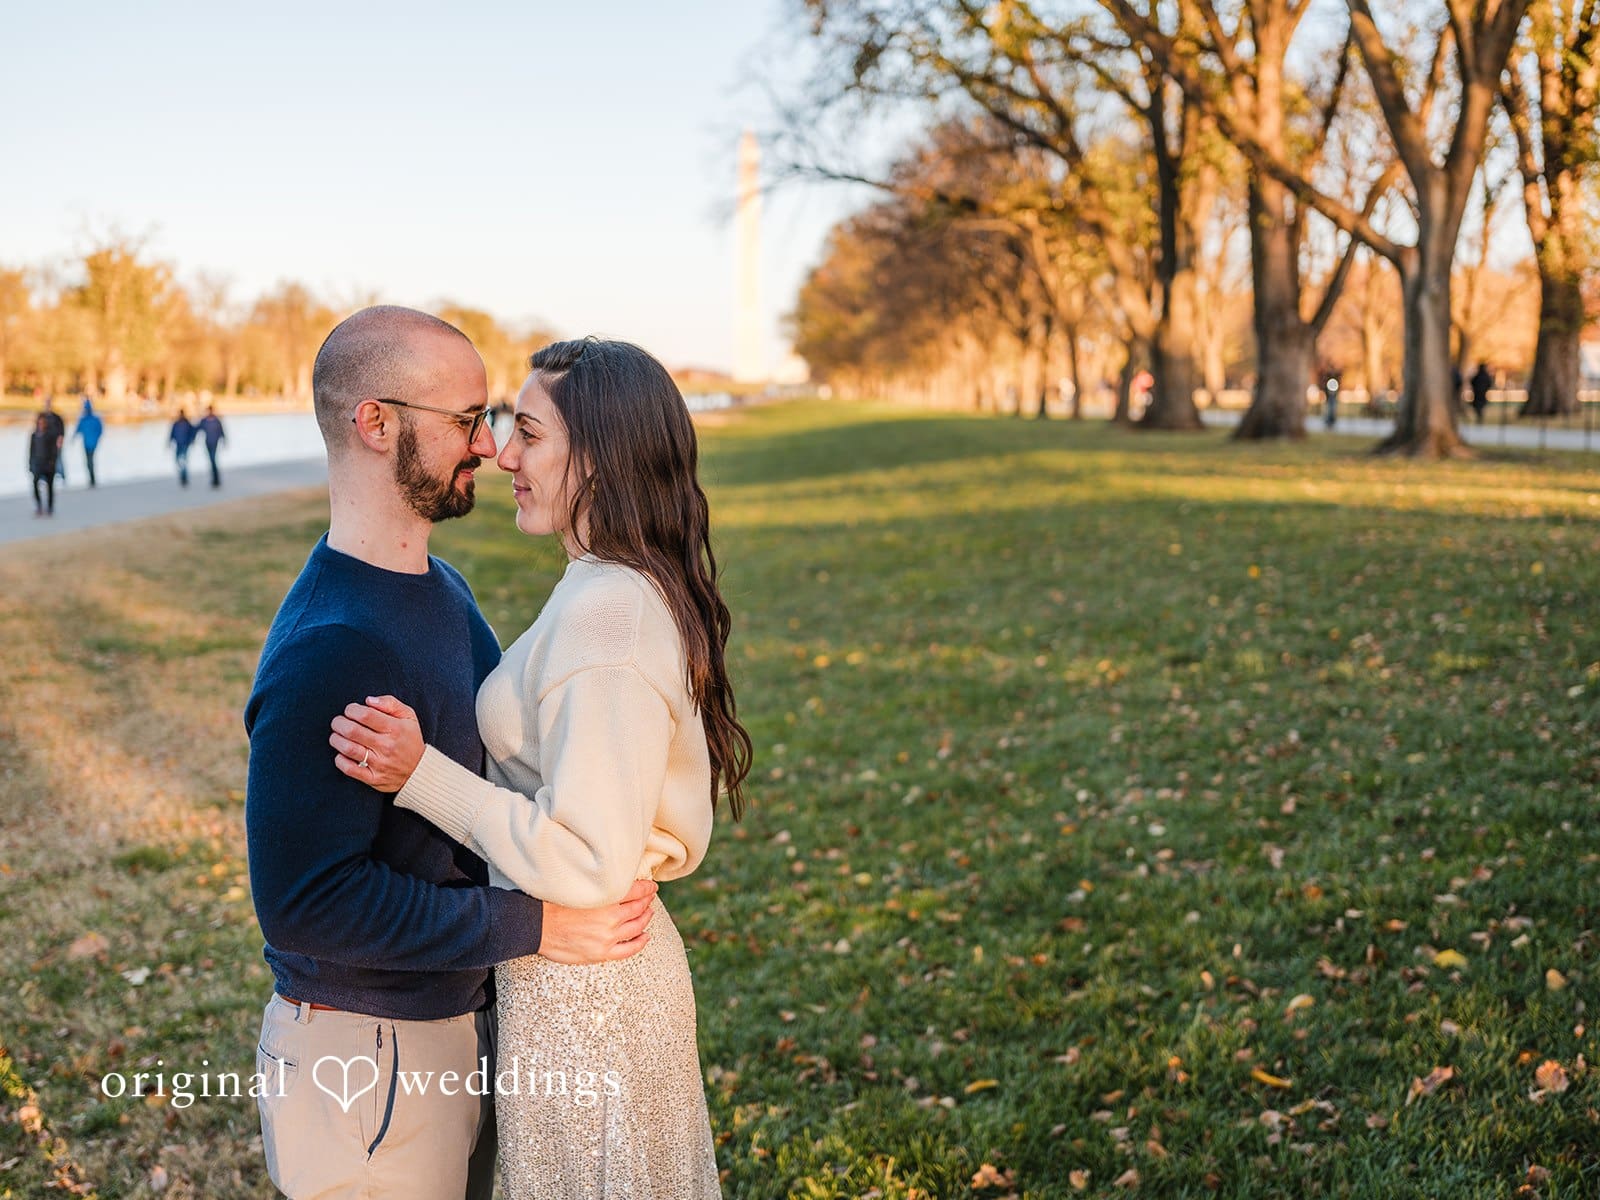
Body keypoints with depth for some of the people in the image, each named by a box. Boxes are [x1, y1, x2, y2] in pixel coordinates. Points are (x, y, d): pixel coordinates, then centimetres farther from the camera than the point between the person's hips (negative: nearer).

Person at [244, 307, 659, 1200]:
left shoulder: (441, 587, 5)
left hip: (462, 1018, 9)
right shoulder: (329, 650, -26)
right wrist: (533, 925, -26)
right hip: (367, 1054, -9)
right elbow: (305, 902, -28)